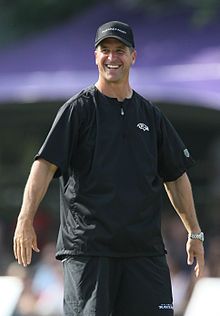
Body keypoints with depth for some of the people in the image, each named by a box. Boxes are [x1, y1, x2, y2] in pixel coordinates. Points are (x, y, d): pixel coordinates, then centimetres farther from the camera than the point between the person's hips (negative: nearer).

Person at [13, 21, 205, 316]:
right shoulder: (78, 109, 2)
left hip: (144, 247, 4)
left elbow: (176, 176, 22)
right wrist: (25, 221, -20)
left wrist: (195, 234, 20)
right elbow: (45, 164, -8)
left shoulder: (151, 115, 15)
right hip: (86, 247, -4)